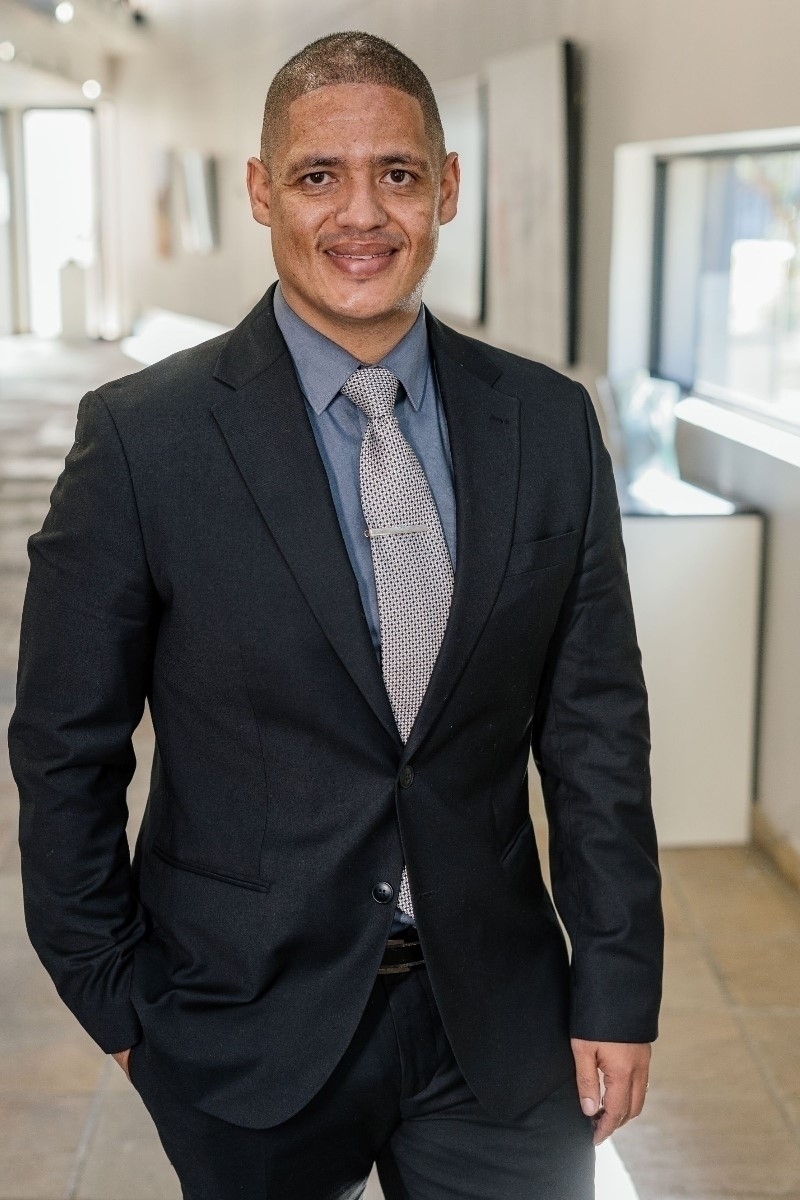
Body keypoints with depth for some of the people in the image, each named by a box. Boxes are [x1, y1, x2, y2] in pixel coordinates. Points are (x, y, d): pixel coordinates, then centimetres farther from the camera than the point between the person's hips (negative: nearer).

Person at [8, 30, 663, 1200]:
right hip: (252, 1028, -2)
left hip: (498, 1018, 3)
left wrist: (619, 989, 1)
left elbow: (596, 729, 1)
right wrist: (119, 1003, -2)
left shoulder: (550, 424, -2)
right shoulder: (143, 436, -11)